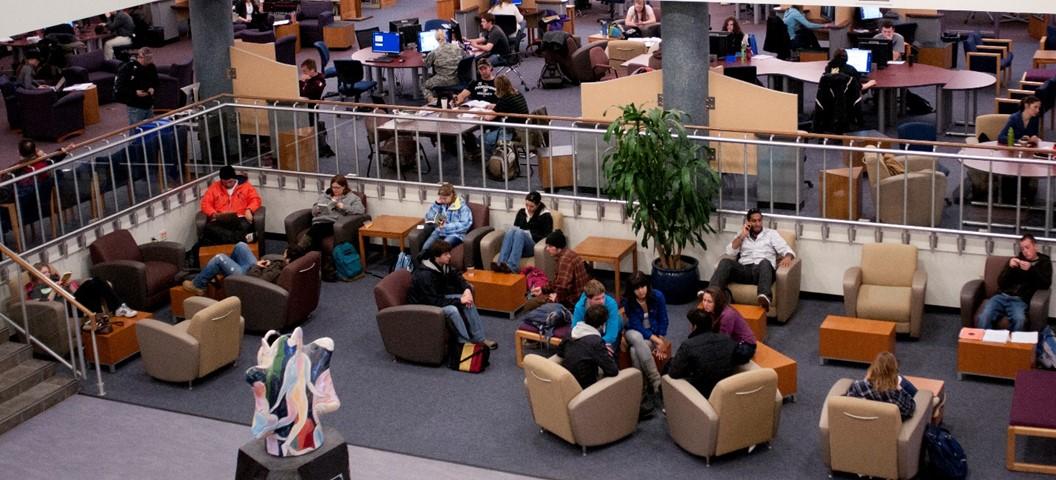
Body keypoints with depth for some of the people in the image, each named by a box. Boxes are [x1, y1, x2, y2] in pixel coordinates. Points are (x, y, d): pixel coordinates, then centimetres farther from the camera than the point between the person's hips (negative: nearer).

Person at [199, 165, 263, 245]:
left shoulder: (245, 185, 15)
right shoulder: (214, 187, 17)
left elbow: (255, 199, 9)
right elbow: (206, 203, 13)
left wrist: (249, 210, -12)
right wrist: (213, 213, -8)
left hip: (239, 219, -1)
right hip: (220, 221, 1)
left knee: (245, 225, -39)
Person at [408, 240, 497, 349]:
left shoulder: (444, 265, -5)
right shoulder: (424, 275, -31)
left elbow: (457, 277, 10)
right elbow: (434, 302, -32)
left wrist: (467, 289, -11)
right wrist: (459, 300, -27)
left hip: (439, 297, 9)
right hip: (424, 305, -9)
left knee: (468, 301, -6)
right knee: (452, 309, -32)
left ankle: (478, 338, -2)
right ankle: (465, 343, -18)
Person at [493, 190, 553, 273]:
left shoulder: (545, 216, 4)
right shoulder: (521, 212, 18)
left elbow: (547, 237, -3)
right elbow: (514, 228, 20)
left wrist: (529, 235, -10)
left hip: (534, 247, -4)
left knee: (519, 232, -34)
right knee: (511, 230, -29)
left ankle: (511, 266, -56)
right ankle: (501, 264, -50)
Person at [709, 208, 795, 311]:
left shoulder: (771, 233, 19)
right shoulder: (742, 235, 25)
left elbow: (787, 250, 9)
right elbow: (729, 252, 11)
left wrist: (788, 257, -14)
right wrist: (742, 236, 5)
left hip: (762, 270, -2)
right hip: (744, 269, 2)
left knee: (765, 262, -39)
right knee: (725, 262, -28)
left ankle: (765, 296, -66)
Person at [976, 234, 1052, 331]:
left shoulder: (1044, 262, 17)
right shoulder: (1016, 259, 20)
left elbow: (1045, 284, 0)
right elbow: (1001, 283, 13)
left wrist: (1031, 269, -12)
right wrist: (1010, 268, -4)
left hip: (1020, 300, -2)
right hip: (1002, 296, 2)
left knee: (1019, 320, -38)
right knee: (984, 317, -29)